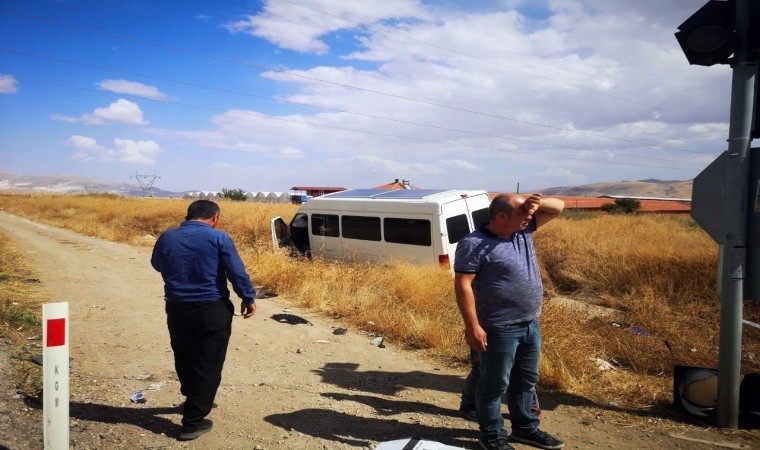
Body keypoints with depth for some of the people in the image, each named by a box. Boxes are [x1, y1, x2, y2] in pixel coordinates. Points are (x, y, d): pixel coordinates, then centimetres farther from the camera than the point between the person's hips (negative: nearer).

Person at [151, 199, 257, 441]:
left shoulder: (166, 238, 3)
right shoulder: (219, 238, -10)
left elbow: (157, 265, 21)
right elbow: (237, 272, -11)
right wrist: (248, 297, 1)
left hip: (177, 309, 5)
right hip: (212, 310, -5)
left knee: (184, 360, 24)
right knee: (207, 365, 5)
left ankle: (194, 402, 44)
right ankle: (193, 422, 9)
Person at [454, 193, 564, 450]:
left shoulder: (523, 230, 4)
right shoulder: (474, 244, -18)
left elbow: (559, 207, 12)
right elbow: (462, 285, -19)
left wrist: (537, 203, -9)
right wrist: (472, 326, -22)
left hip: (531, 324, 8)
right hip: (500, 329, -8)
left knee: (525, 381, 21)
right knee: (495, 385, 7)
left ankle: (525, 428, 38)